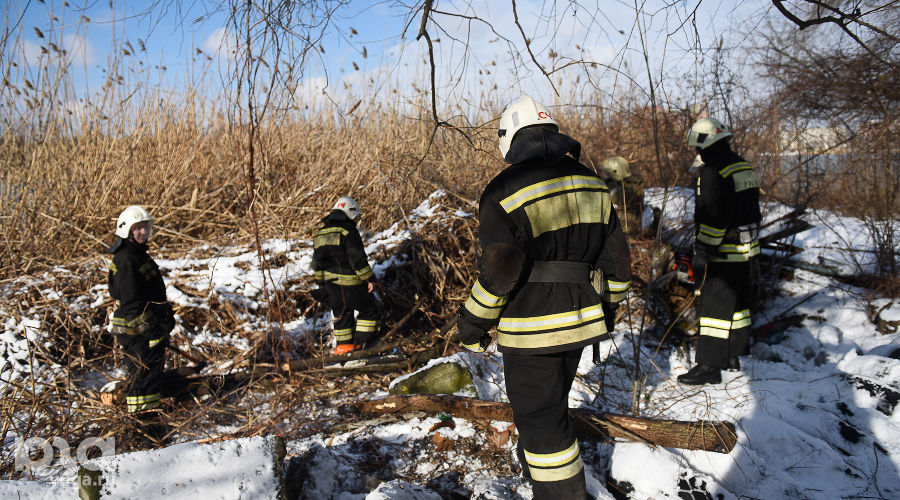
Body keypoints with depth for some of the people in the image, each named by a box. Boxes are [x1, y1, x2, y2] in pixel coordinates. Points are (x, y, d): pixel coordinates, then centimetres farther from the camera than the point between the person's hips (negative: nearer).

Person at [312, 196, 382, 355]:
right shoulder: (349, 231, -14)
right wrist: (370, 279, -13)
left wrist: (322, 284, 20)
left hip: (331, 283, 7)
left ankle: (343, 344, 23)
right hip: (351, 283, -7)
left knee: (341, 312, 20)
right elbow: (358, 259, -19)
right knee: (368, 309, 8)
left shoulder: (321, 233, 11)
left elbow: (317, 263, 14)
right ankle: (361, 344, 6)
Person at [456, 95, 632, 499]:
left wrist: (472, 325, -5)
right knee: (552, 402, 26)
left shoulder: (505, 192, -16)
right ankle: (535, 467, 47)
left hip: (533, 328, -7)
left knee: (539, 416, 6)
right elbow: (615, 257, 10)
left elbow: (497, 275, -18)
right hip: (582, 320, 8)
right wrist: (607, 308, 23)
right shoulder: (591, 183, 6)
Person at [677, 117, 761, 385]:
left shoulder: (713, 171, -19)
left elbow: (712, 216, -23)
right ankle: (733, 354, 31)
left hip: (722, 253, -10)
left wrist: (702, 252, -19)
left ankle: (710, 365, 0)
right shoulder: (744, 166, 12)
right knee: (736, 301, 18)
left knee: (714, 305, -5)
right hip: (745, 248, 10)